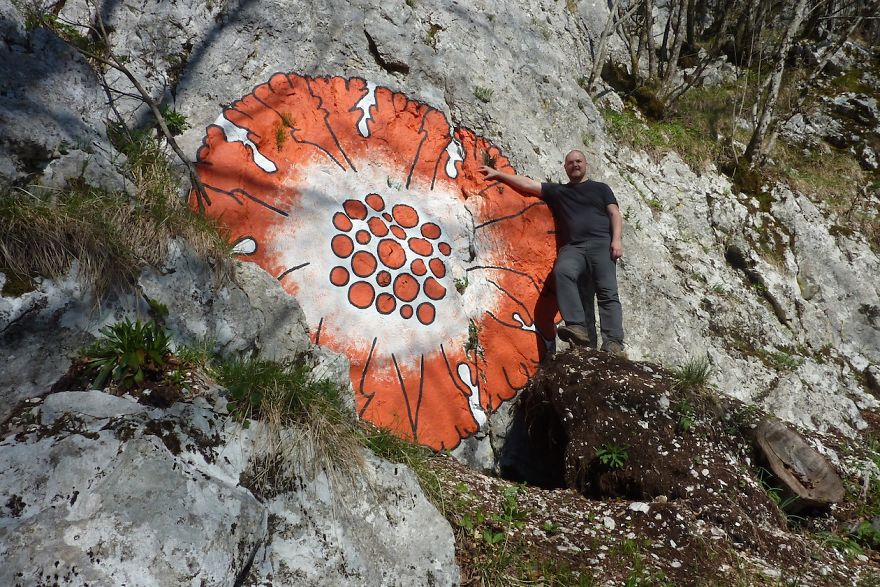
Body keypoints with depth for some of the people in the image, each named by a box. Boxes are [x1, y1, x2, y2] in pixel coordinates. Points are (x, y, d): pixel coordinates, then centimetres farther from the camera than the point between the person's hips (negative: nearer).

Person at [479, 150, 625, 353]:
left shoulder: (600, 188, 21)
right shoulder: (557, 191, 26)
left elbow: (615, 214, 11)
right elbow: (528, 184, 22)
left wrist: (617, 239, -5)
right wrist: (498, 174, 19)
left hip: (601, 244, -1)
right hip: (573, 247, 1)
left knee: (607, 293, -16)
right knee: (562, 271, -31)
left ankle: (613, 343, -24)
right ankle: (578, 328, -40)